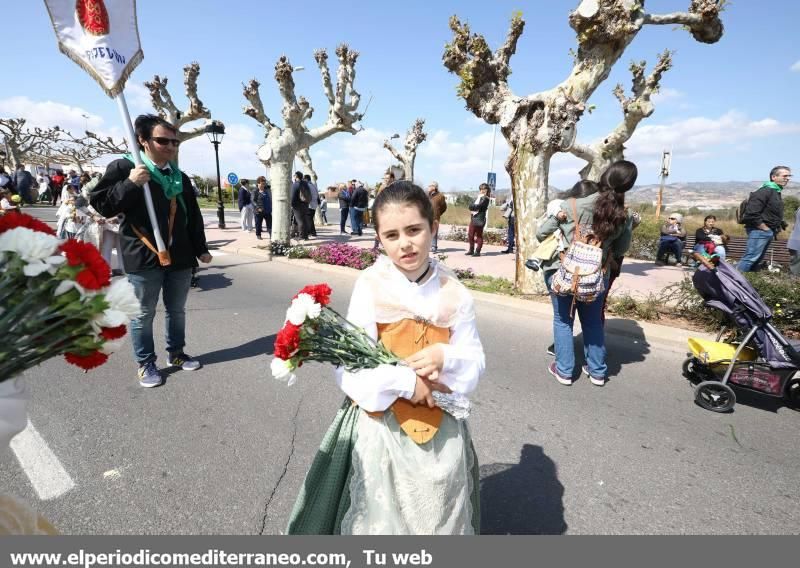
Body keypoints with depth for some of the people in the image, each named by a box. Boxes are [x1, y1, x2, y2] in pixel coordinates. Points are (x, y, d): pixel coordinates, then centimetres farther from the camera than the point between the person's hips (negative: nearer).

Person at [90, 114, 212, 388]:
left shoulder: (181, 178, 13)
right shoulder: (123, 168, -3)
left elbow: (193, 218, 15)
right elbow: (101, 205, -7)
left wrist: (201, 249, 14)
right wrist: (129, 184, -19)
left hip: (179, 257, 5)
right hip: (144, 258, -5)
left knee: (177, 310, 15)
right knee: (143, 315, 5)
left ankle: (175, 353, 32)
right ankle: (145, 364, 20)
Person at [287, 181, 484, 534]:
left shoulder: (454, 293, -6)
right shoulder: (370, 287, -14)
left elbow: (476, 361, -1)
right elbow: (348, 366, -16)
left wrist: (445, 358, -20)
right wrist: (406, 382, -21)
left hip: (441, 428, 3)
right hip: (382, 425, -2)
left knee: (438, 516, 22)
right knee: (381, 517, 16)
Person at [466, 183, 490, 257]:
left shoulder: (485, 198, -8)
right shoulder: (478, 198, 18)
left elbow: (478, 206, -21)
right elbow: (471, 205, 12)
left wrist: (472, 206, -3)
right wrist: (473, 209, -8)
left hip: (479, 219, -9)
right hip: (473, 218, 9)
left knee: (479, 236, -1)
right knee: (470, 235, 11)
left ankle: (477, 251, 5)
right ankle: (471, 250, 21)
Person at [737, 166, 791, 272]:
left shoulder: (776, 192, 17)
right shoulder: (765, 191, -15)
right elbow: (751, 213, -25)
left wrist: (778, 226, 13)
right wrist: (764, 227, -17)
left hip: (768, 231, 10)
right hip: (759, 231, -10)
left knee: (758, 259, 15)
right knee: (751, 257, -14)